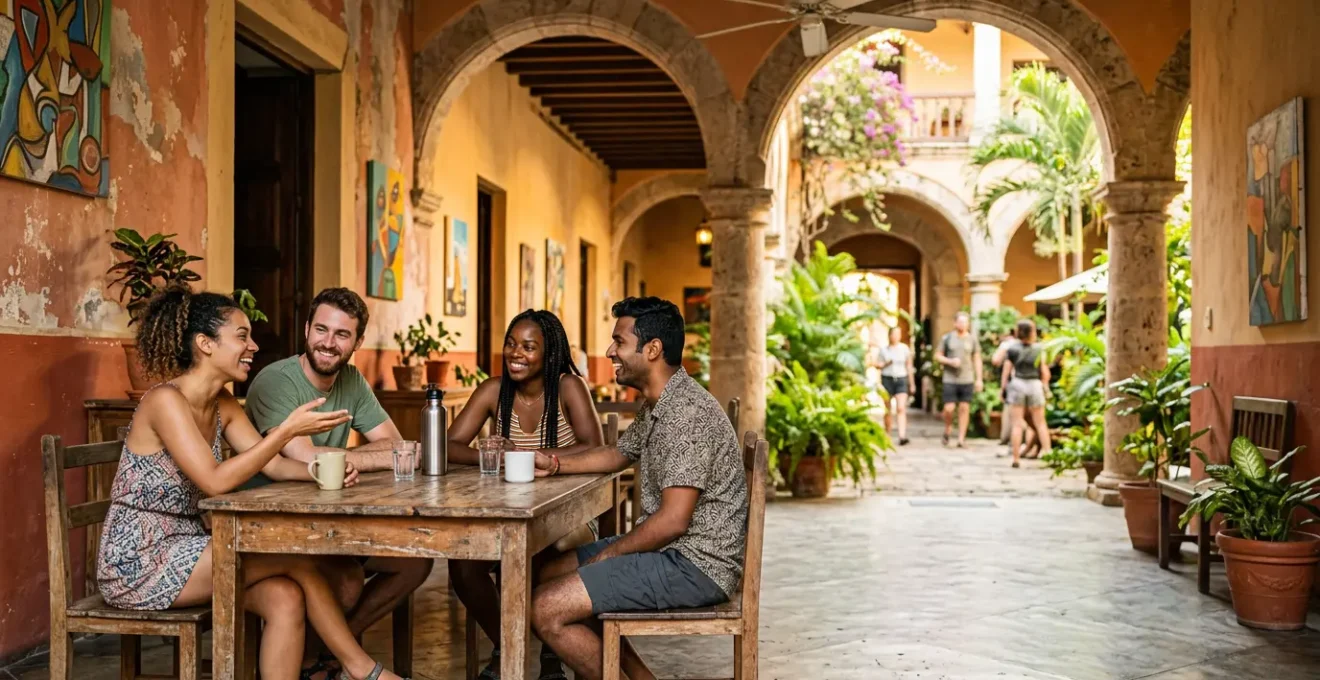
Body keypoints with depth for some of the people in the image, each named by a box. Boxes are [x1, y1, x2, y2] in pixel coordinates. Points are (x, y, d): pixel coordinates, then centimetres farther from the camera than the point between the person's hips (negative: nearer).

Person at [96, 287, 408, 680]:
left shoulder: (223, 405, 7)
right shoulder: (166, 401, -19)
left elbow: (274, 465, 3)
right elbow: (215, 481, -29)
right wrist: (288, 430, -31)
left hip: (181, 550, 8)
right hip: (138, 564, -8)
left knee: (285, 598, -14)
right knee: (297, 556, -15)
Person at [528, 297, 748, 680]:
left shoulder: (686, 414, -22)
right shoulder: (657, 405, 11)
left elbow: (673, 520, -26)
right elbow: (618, 455, 28)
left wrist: (608, 555, -12)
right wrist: (555, 465, 13)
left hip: (697, 564, -11)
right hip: (669, 548, 11)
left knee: (547, 609, -17)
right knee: (552, 575, 17)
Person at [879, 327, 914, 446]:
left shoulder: (905, 348, 5)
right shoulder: (884, 350, 6)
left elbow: (909, 366, 11)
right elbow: (879, 365, 12)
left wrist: (911, 383, 12)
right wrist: (886, 363, -11)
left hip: (901, 379, -1)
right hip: (887, 379, 1)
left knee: (901, 408, -15)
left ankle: (902, 436, -24)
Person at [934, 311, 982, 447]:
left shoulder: (972, 339, 6)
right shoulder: (947, 338, 2)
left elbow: (977, 360, 9)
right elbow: (937, 356, 6)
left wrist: (979, 379, 4)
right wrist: (950, 361, -12)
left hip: (967, 380, 1)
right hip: (950, 379, -1)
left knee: (964, 408, 1)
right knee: (949, 408, -6)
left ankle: (961, 438, 8)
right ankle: (948, 430, 22)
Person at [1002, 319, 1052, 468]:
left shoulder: (1012, 349, -3)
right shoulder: (1039, 349, -2)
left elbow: (1006, 372, -3)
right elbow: (1045, 373, 0)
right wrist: (1044, 387, 15)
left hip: (1017, 384, 0)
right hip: (1035, 384, 0)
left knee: (1017, 423, 2)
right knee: (1040, 423, 11)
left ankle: (1015, 458, 1)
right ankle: (1047, 453, 6)